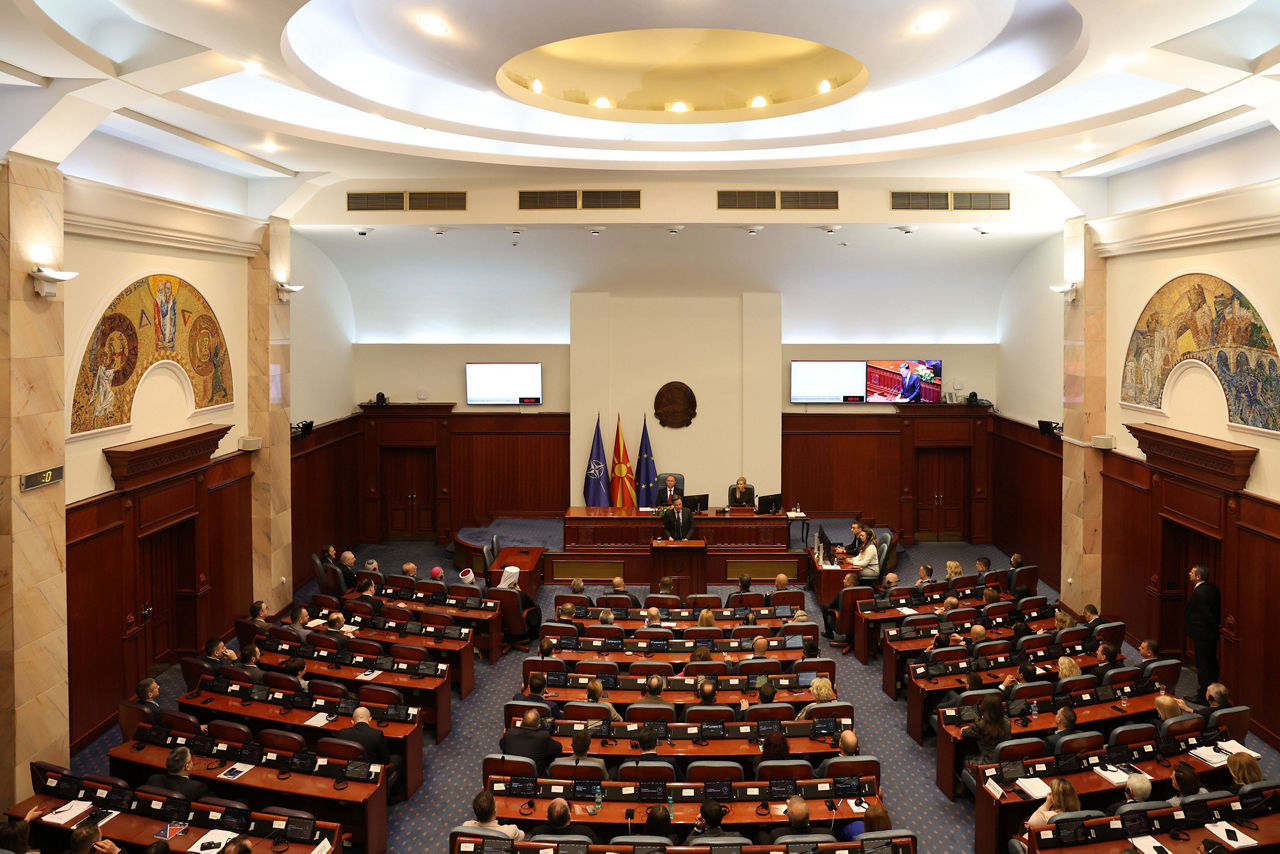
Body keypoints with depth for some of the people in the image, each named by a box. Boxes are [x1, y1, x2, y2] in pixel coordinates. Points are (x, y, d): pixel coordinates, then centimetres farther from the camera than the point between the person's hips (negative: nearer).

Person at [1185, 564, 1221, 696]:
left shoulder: (1199, 593, -24)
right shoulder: (1212, 587, 5)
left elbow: (1207, 613, -22)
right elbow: (1216, 610, 11)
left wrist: (1216, 627, -9)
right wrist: (1217, 626, 14)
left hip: (1202, 634, -10)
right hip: (1212, 633, 10)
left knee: (1203, 665, 0)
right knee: (1212, 662, 17)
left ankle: (1203, 694, 7)